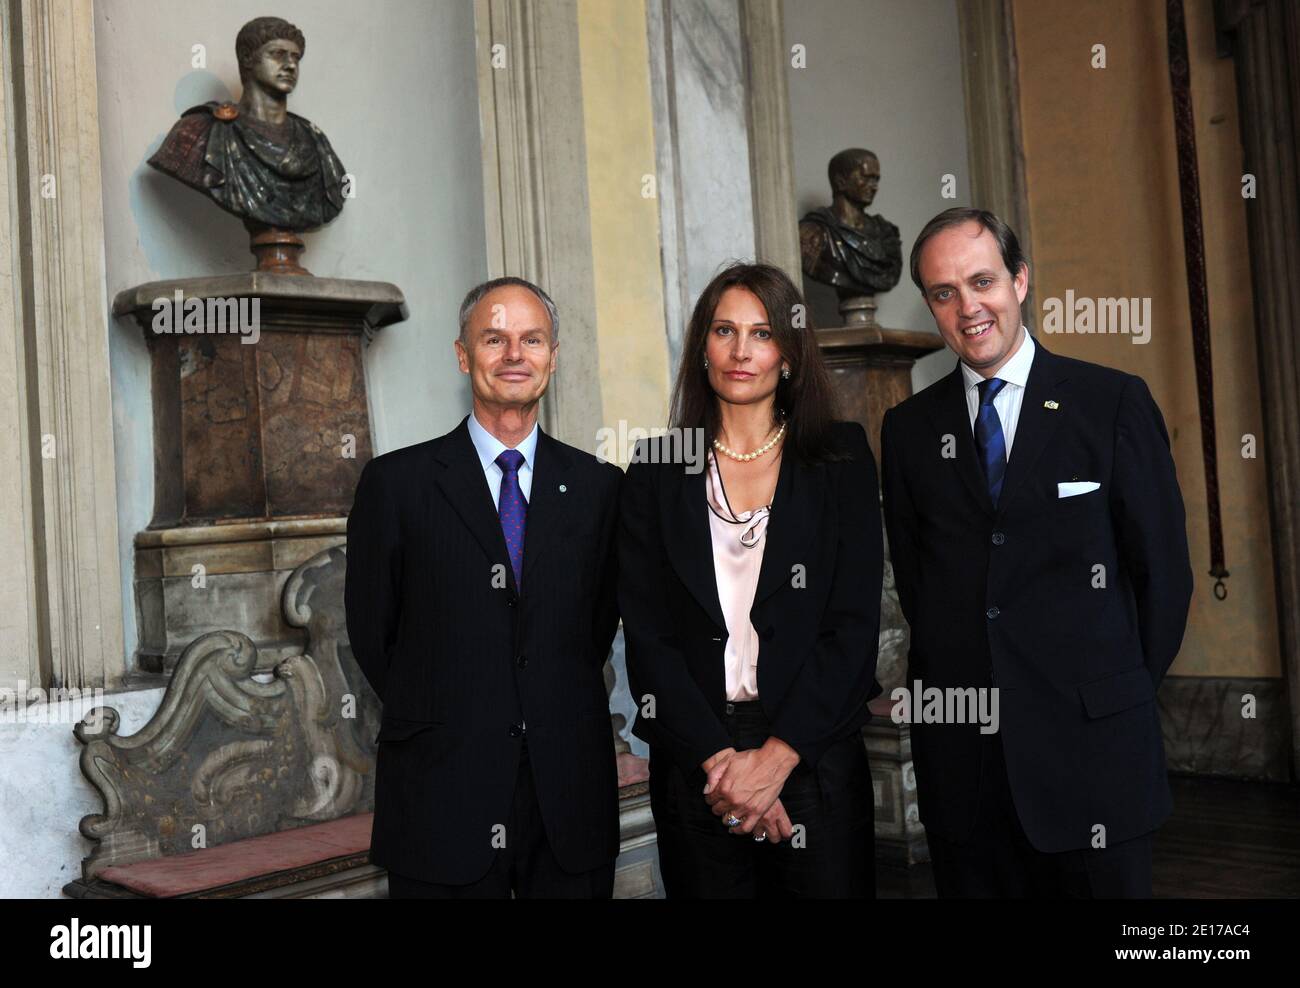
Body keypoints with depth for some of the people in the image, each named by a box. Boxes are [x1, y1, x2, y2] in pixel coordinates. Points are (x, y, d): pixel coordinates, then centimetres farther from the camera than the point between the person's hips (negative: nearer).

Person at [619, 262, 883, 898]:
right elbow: (646, 635, -1)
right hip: (695, 767, 1)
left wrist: (776, 757, -12)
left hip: (816, 757, 0)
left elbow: (854, 625, -4)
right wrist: (718, 760, -11)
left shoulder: (841, 458, 1)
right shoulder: (657, 470, 3)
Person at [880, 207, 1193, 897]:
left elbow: (1162, 567, 2)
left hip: (1091, 737, -2)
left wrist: (1126, 691, 3)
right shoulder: (908, 428, 6)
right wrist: (953, 672, 6)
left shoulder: (1116, 402, -1)